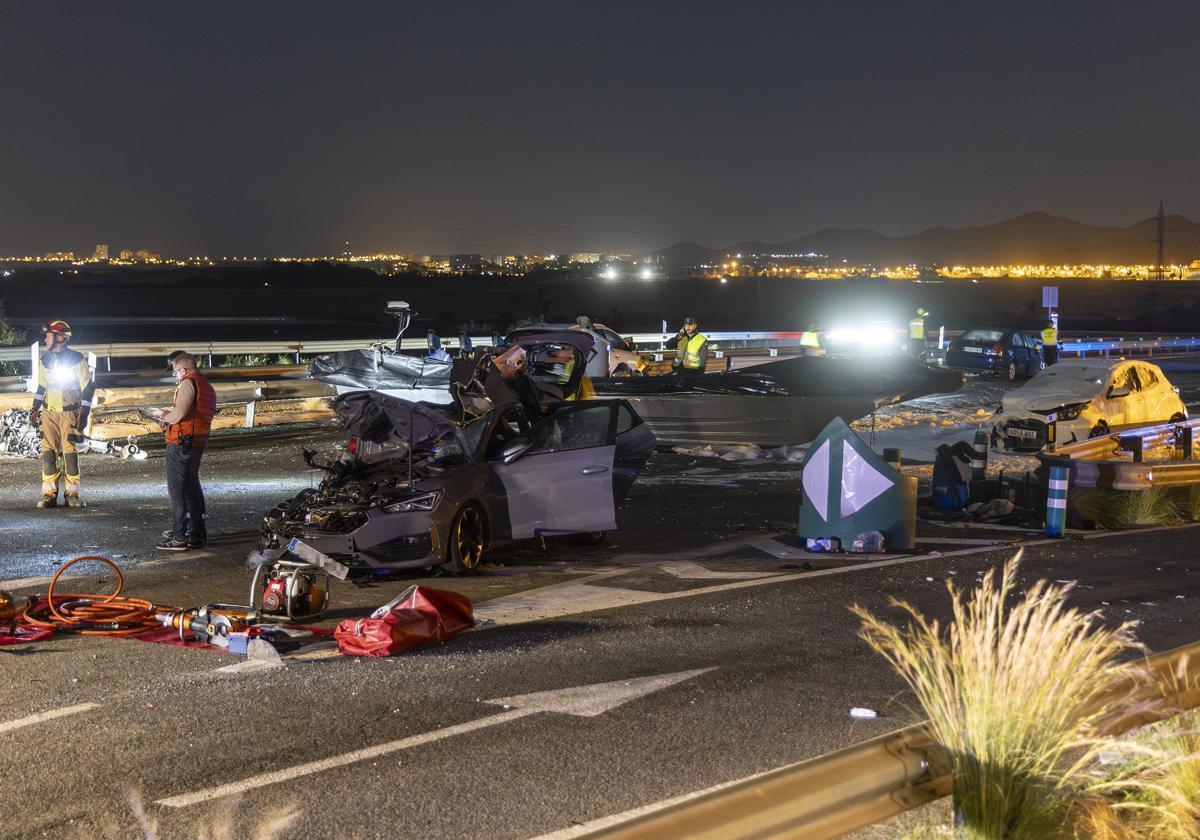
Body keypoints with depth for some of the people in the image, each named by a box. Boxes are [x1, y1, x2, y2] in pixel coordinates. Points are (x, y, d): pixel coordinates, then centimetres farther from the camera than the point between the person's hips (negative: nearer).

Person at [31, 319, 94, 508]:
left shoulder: (77, 359, -7)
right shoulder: (44, 359, 8)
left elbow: (87, 387, -5)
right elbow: (41, 386, 19)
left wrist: (83, 414, -10)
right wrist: (35, 409, 14)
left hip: (70, 413, -4)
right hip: (48, 412, 4)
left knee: (70, 451, -7)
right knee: (48, 451, -3)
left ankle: (72, 494, 0)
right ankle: (49, 494, -2)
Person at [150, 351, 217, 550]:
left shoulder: (188, 383, -13)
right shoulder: (207, 387, 17)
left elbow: (178, 414, -21)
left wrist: (163, 414, -1)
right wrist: (170, 421, 17)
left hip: (181, 443, -9)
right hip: (198, 443, 9)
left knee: (177, 490, -5)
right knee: (192, 489, 16)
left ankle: (179, 538, -6)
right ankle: (197, 534, 20)